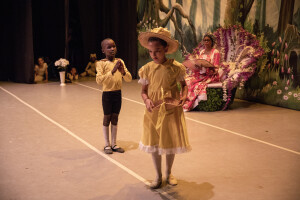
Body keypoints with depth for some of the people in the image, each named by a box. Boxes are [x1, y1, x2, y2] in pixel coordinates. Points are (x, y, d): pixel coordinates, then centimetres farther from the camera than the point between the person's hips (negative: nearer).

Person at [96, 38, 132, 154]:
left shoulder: (120, 62, 3)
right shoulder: (101, 63, -10)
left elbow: (129, 79, 1)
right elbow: (99, 80, -24)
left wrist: (123, 71, -19)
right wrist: (112, 71, -31)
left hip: (118, 93, 4)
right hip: (107, 94, -4)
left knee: (115, 118, 12)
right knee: (107, 118, 7)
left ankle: (114, 144, 24)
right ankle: (107, 145, 20)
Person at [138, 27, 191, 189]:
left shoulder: (175, 67, -9)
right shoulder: (147, 69, -4)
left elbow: (183, 85, 6)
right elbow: (144, 90, 4)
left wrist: (183, 97, -14)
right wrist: (147, 100, -17)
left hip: (171, 111, -1)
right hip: (153, 111, 1)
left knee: (170, 143, 12)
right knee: (154, 144, 10)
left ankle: (169, 173, 37)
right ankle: (158, 176, 30)